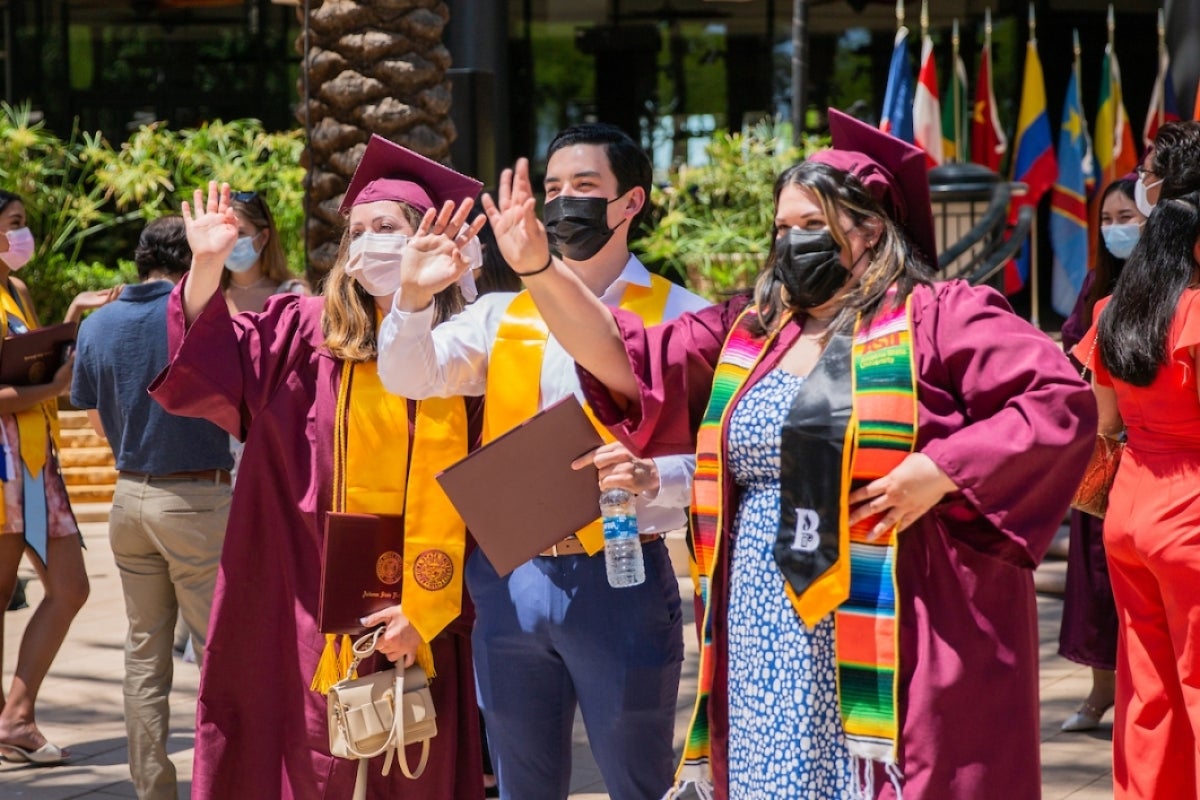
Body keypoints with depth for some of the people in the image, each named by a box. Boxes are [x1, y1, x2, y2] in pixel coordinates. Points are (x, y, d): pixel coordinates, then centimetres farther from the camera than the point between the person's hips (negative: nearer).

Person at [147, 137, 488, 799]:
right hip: (314, 614, 0)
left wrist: (428, 607, -8)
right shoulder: (309, 335, 4)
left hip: (420, 615, 0)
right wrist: (207, 265, -21)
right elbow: (205, 368, -8)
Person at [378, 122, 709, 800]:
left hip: (620, 581, -4)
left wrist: (651, 478, -29)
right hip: (512, 582, 4)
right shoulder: (505, 316, 12)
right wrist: (415, 295, -18)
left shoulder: (679, 317, -1)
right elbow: (409, 377, 0)